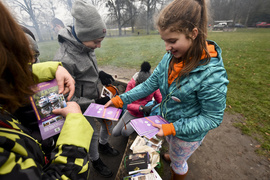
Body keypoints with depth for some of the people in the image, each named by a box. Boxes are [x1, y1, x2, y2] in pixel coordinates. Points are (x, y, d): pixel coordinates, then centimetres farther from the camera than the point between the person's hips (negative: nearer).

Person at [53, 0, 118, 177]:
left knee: (108, 120, 23)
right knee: (92, 134, 15)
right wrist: (95, 102, -21)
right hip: (83, 106, -6)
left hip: (98, 97, 7)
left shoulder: (86, 47, -9)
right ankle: (95, 161, 48)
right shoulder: (64, 59, -30)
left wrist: (100, 73, -8)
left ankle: (103, 144, 56)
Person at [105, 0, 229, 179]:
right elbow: (150, 84, -11)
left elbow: (212, 119, -24)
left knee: (177, 162, 26)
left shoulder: (212, 74, -34)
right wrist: (120, 100, -16)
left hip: (188, 133, -5)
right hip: (168, 121, 6)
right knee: (172, 146, 38)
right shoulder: (171, 58, -16)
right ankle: (175, 157, 75)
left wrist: (172, 128, -29)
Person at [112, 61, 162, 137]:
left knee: (125, 132, -18)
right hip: (131, 112, 2)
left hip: (143, 116, -2)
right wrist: (141, 108, -36)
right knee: (115, 133, 3)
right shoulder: (131, 84, -22)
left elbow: (161, 102, -13)